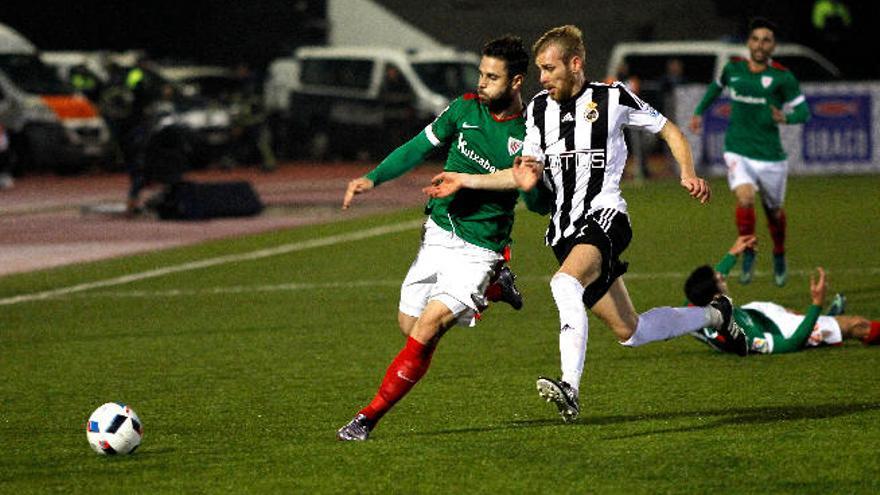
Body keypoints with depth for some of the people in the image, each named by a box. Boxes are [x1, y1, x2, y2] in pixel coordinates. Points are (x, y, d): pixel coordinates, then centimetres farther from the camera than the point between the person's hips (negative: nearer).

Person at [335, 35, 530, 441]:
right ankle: (492, 290, 31)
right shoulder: (465, 109, -1)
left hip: (478, 251, -6)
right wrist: (373, 178, 2)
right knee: (409, 326, 11)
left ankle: (370, 417, -8)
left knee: (428, 327, -17)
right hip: (438, 235, 6)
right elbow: (419, 148, 11)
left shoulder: (528, 136, -12)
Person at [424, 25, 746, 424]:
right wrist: (464, 180, -3)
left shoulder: (613, 99, -3)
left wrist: (688, 174, -7)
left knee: (565, 282, -36)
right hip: (565, 232, 6)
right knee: (629, 332, 9)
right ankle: (713, 316, 35)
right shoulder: (538, 109, 11)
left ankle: (571, 387, -42)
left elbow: (669, 131, 8)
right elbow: (526, 176, 9)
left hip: (603, 216, -6)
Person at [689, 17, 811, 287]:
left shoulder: (782, 77, -8)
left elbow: (803, 110, -5)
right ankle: (748, 255, -1)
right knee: (745, 199, -23)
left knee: (773, 210, 14)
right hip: (738, 152, 1)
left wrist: (786, 117, -26)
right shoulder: (733, 68, 2)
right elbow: (717, 86, 24)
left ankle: (779, 256, 43)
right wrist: (699, 111, 27)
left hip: (770, 155, -1)